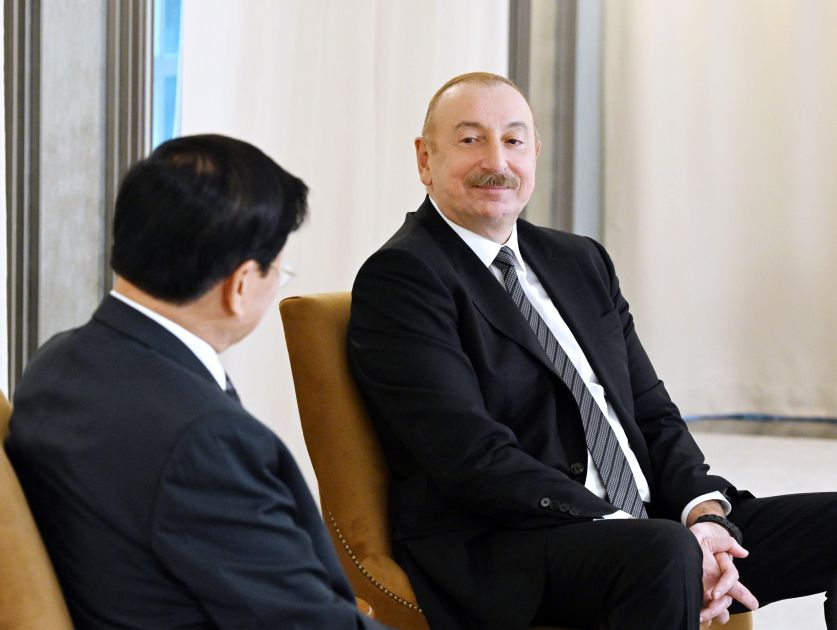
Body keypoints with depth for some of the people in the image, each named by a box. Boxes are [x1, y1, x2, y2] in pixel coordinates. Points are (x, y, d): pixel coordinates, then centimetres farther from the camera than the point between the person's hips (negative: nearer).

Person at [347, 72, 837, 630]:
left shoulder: (582, 263, 19)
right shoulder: (401, 276, -6)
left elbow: (653, 413, 16)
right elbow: (473, 457, -16)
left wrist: (704, 512, -6)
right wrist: (643, 535, -21)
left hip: (647, 522, 8)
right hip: (496, 554, -8)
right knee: (664, 553, -37)